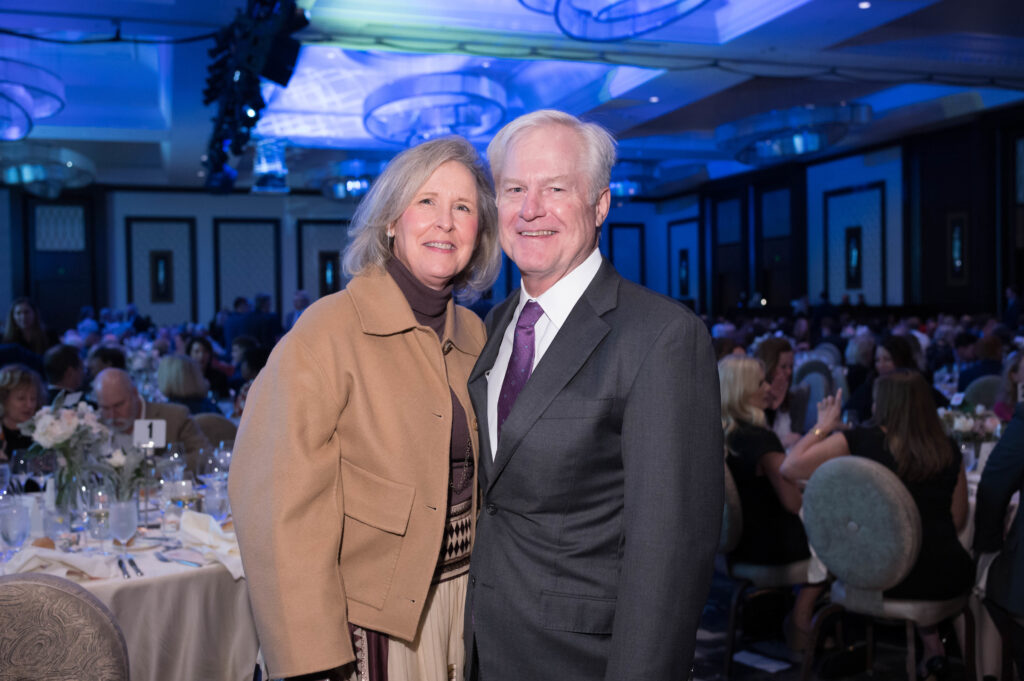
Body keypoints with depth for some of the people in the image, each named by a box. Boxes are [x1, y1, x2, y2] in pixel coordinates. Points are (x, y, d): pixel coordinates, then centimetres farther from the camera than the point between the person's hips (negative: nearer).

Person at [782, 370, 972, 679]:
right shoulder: (948, 451, -1)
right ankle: (933, 645, 33)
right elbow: (958, 520, 8)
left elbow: (789, 468, -5)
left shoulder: (859, 441, -9)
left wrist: (823, 426, 6)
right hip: (945, 579, 1)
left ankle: (931, 644, 35)